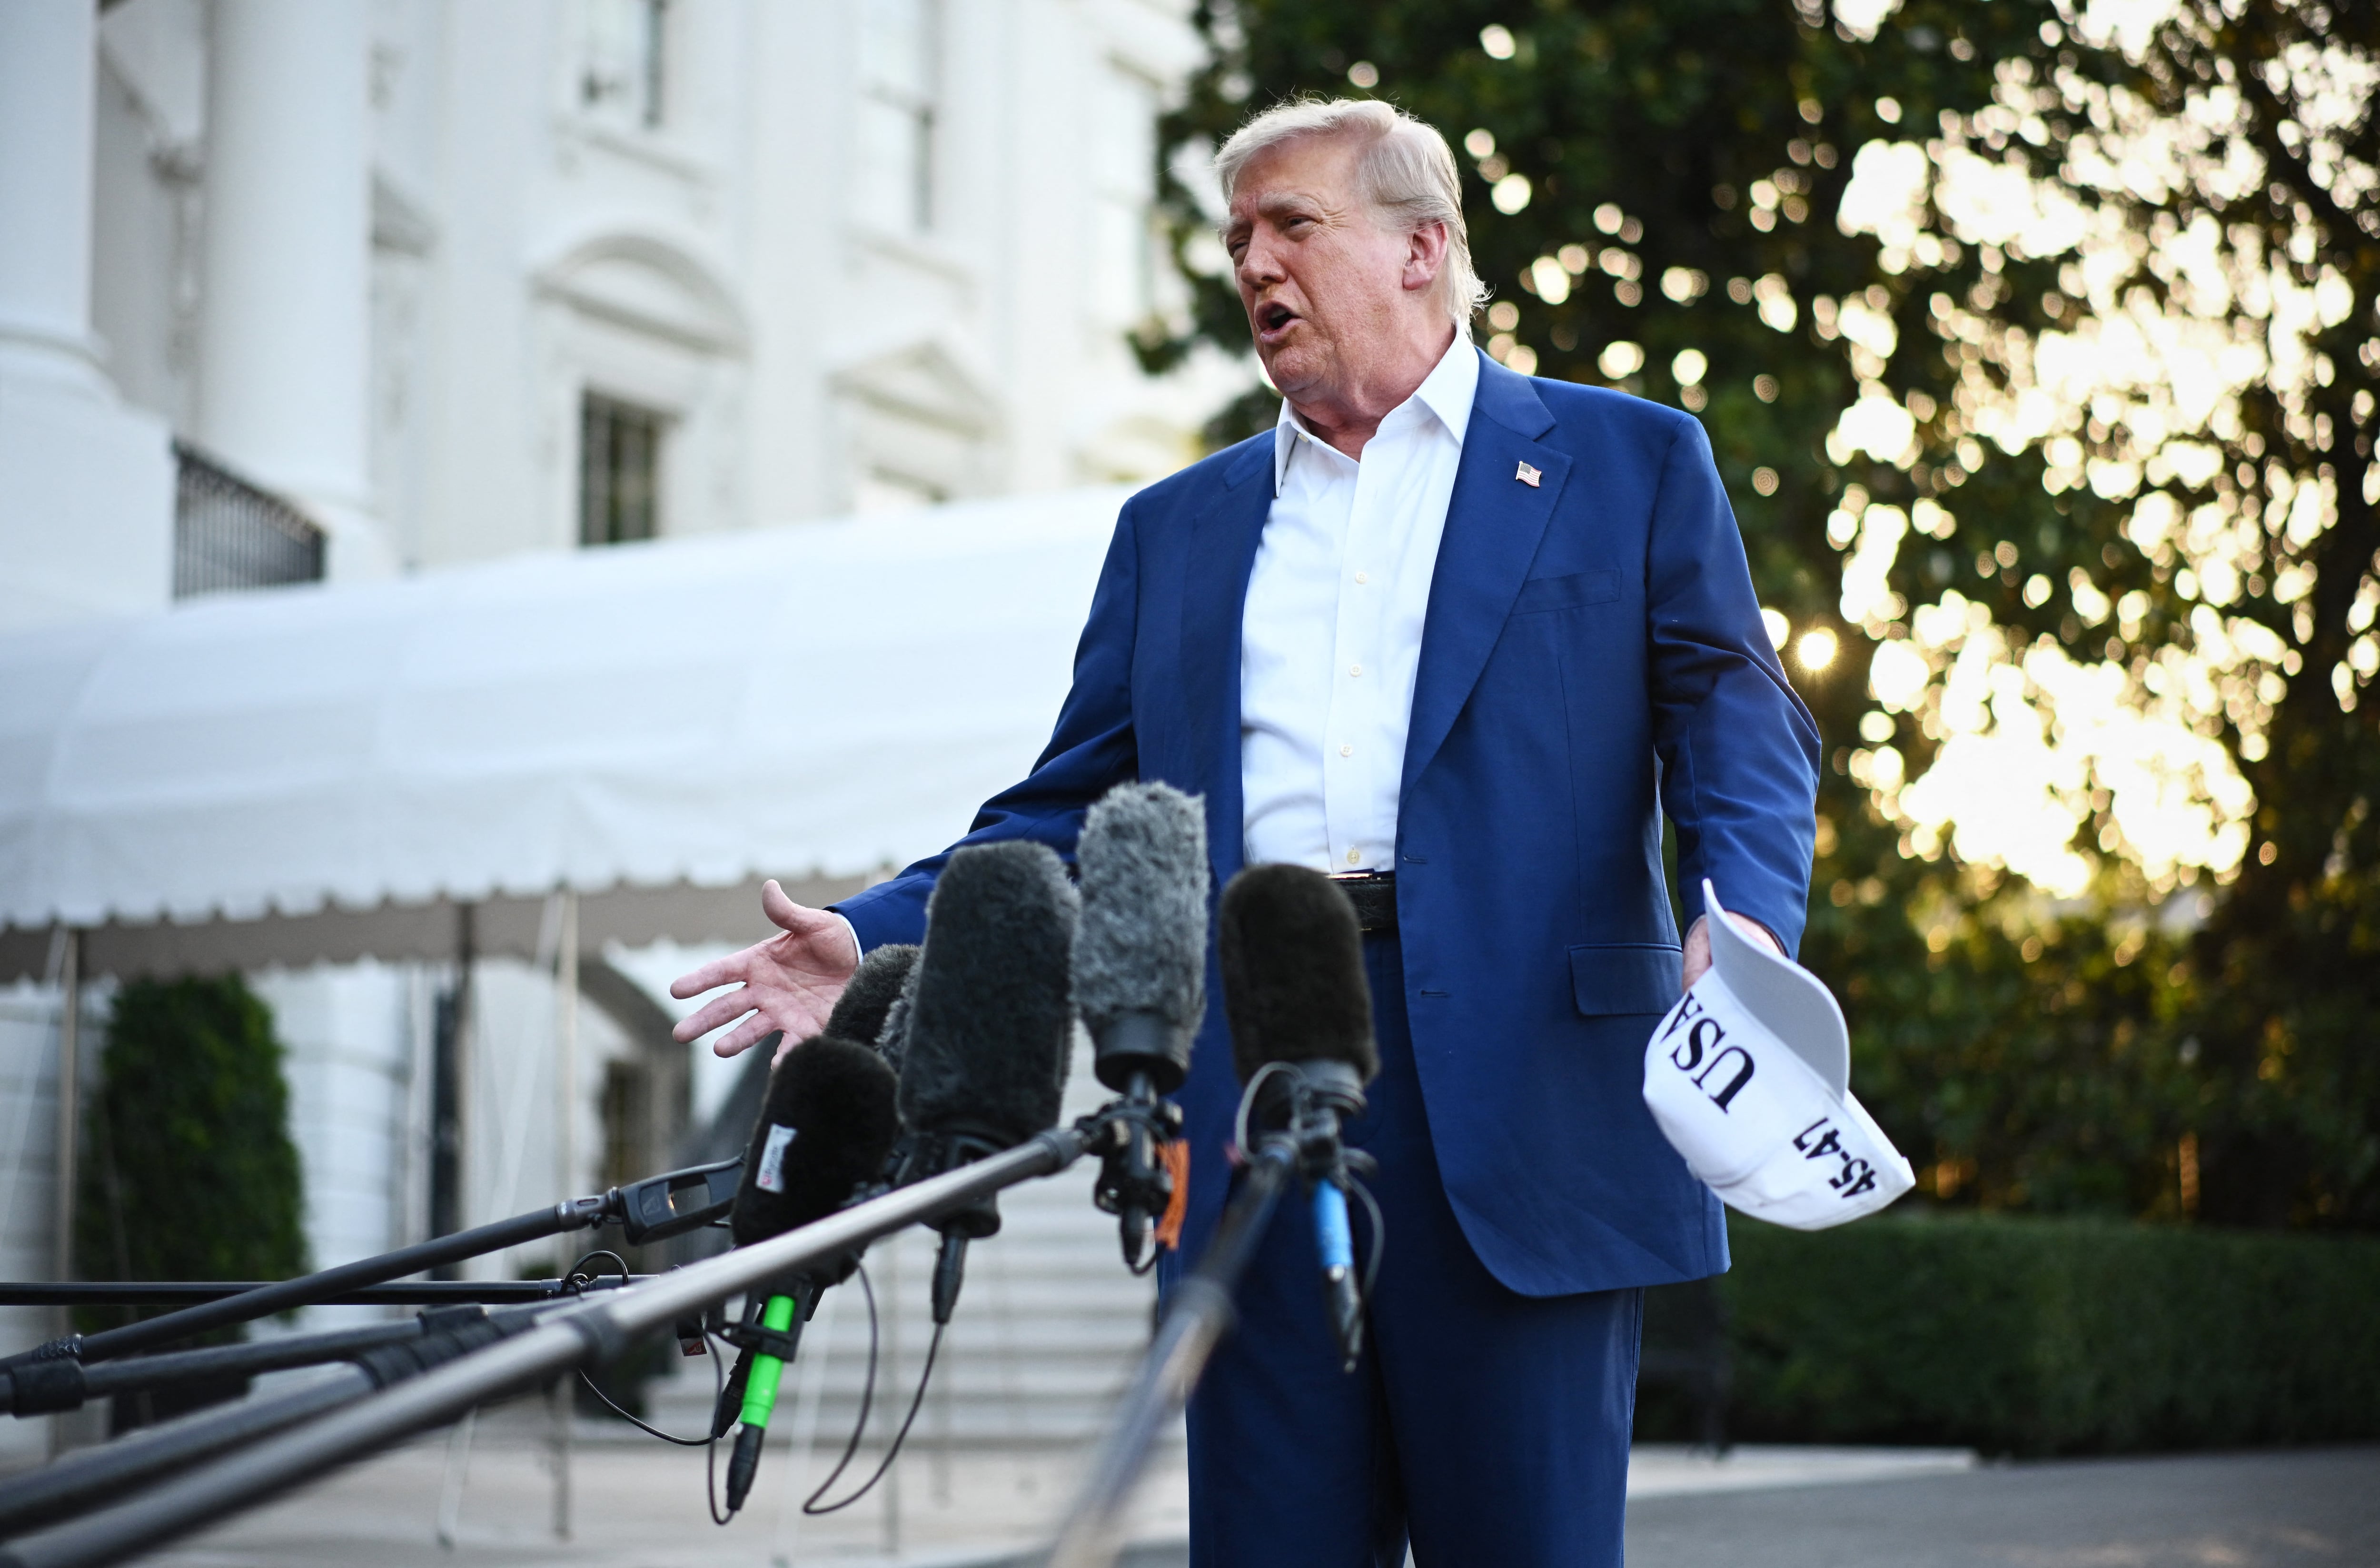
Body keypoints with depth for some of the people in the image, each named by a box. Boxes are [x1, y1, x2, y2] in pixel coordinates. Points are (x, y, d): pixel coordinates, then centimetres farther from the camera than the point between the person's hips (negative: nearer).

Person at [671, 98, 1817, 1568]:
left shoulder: (1632, 463, 11)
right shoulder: (1177, 527, 23)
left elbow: (1742, 728, 3)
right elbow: (1075, 807, 18)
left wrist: (1746, 922, -17)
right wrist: (875, 938, 2)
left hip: (1518, 1102, -3)